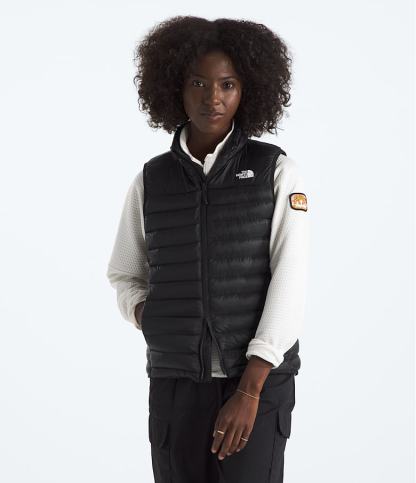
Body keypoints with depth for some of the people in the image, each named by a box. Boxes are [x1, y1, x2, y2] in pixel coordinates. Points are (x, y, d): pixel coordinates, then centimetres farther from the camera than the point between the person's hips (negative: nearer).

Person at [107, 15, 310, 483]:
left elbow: (289, 282, -10)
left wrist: (249, 390, -16)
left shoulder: (277, 171, -3)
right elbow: (125, 277, 15)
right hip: (175, 385, 2)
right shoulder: (151, 180, 5)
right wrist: (150, 322, -7)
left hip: (258, 382, -2)